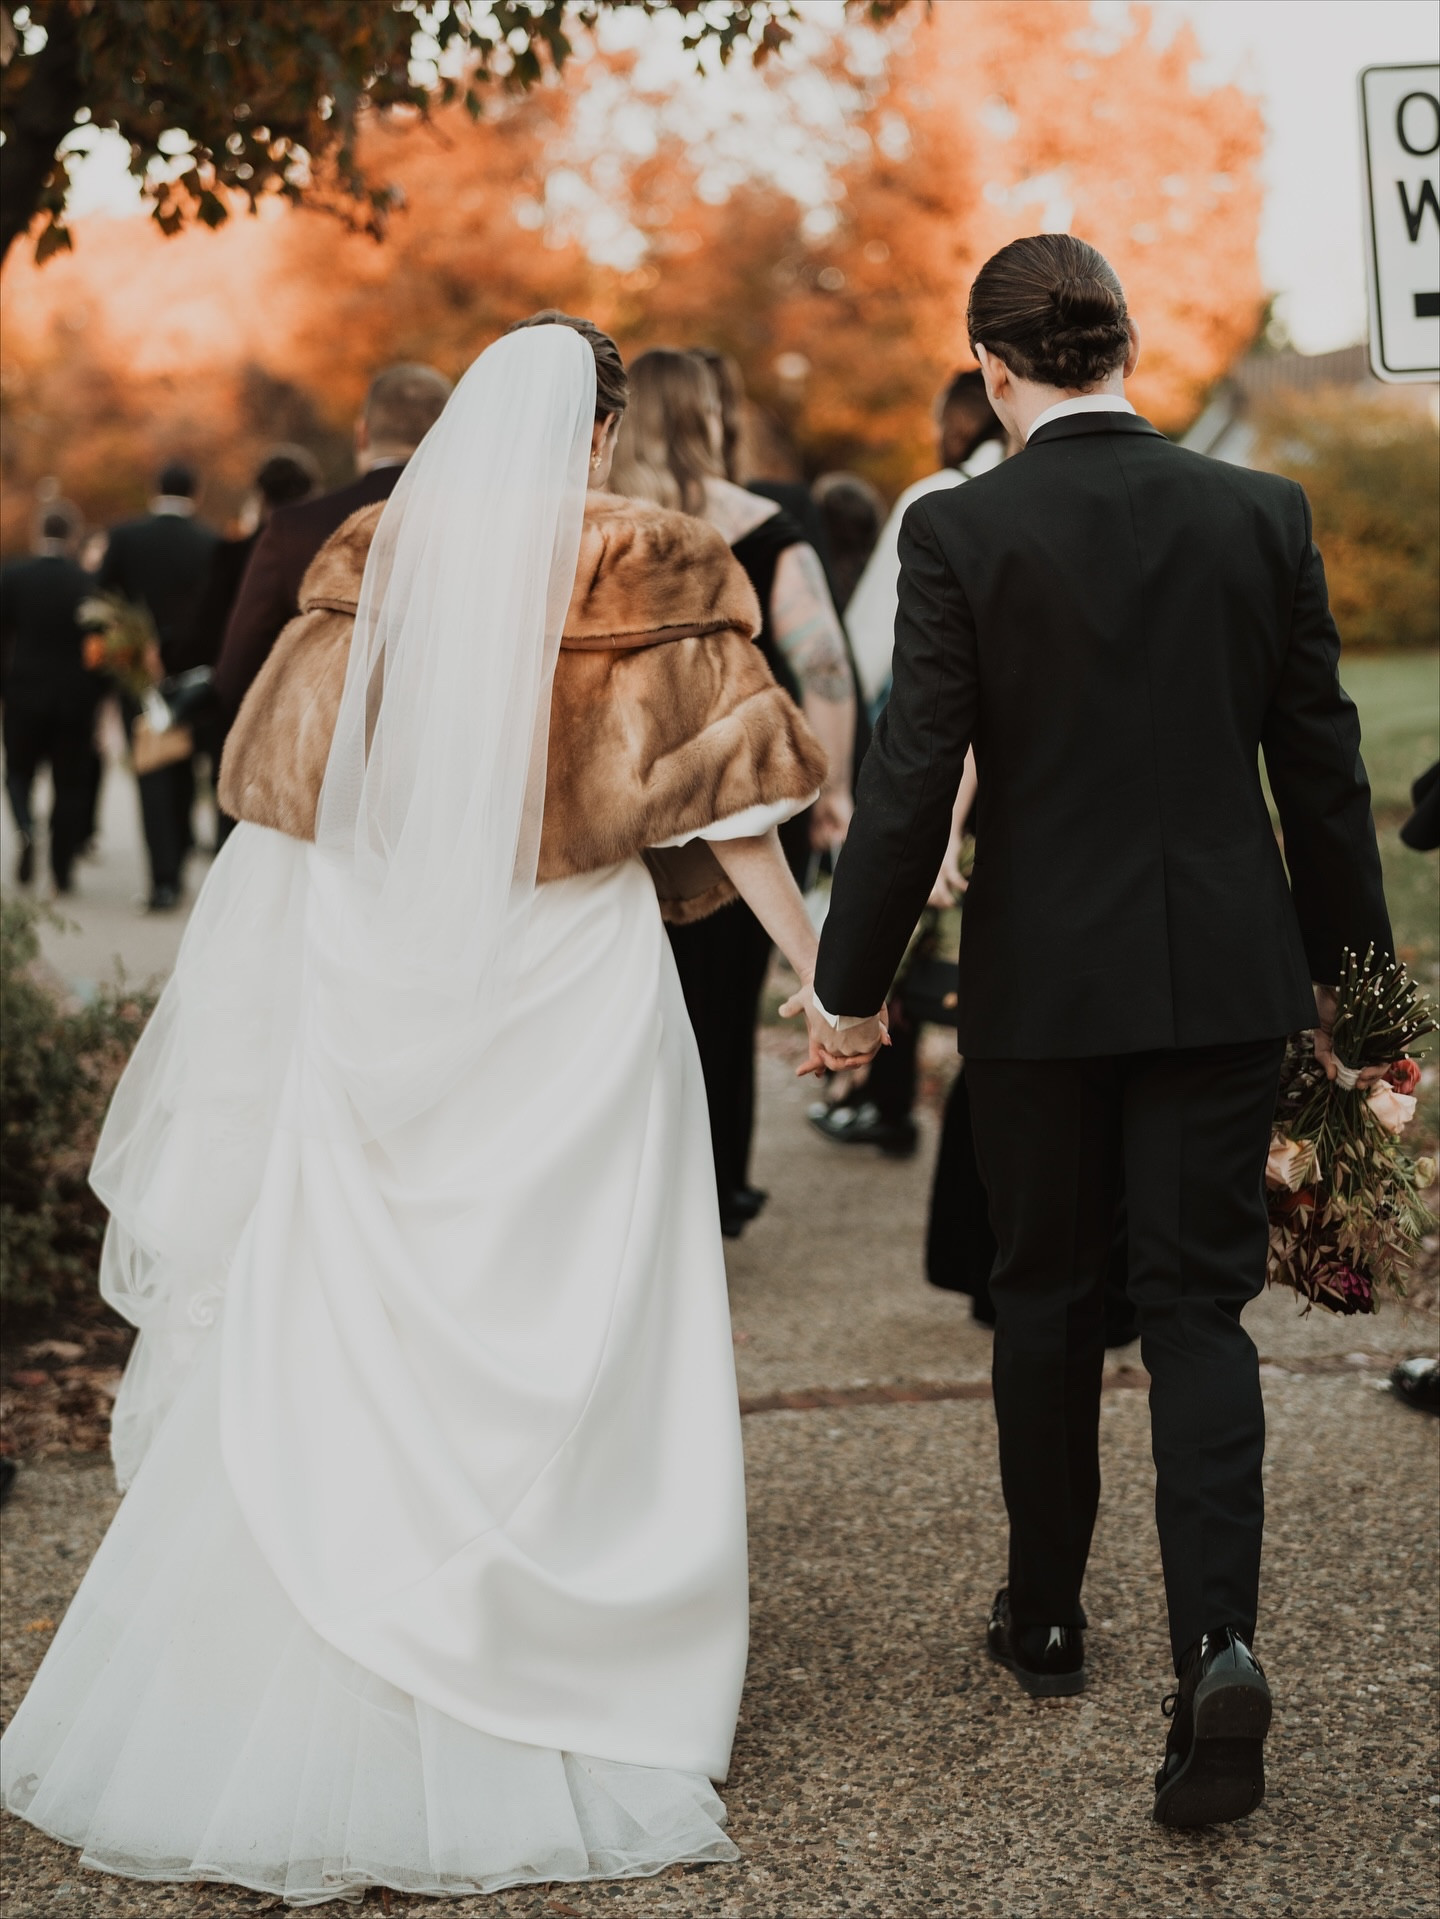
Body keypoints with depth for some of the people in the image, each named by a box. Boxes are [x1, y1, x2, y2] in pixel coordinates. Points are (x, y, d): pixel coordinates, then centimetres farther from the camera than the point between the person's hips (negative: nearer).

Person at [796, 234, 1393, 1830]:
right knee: (1197, 1307, 4)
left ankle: (1044, 1617, 28)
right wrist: (1342, 961, 15)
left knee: (1046, 1298, 15)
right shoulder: (1261, 512, -1)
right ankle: (1217, 1640, -13)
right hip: (1226, 972, 1)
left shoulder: (958, 532, -9)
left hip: (1041, 979, -1)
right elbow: (1321, 758, 3)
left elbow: (912, 778, -10)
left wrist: (852, 981, 0)